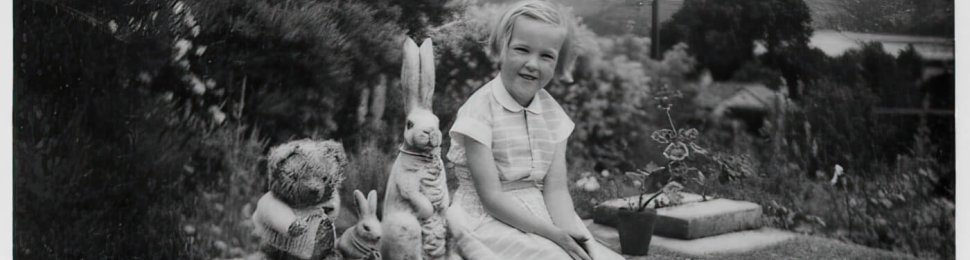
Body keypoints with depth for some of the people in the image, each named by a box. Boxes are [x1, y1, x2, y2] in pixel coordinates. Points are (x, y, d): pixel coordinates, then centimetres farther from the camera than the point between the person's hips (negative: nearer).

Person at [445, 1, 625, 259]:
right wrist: (553, 234, -22)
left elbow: (555, 189, 0)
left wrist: (568, 232, -20)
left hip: (540, 215, 5)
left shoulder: (553, 113, 5)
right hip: (491, 221, -5)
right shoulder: (480, 110, -13)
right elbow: (492, 197, -16)